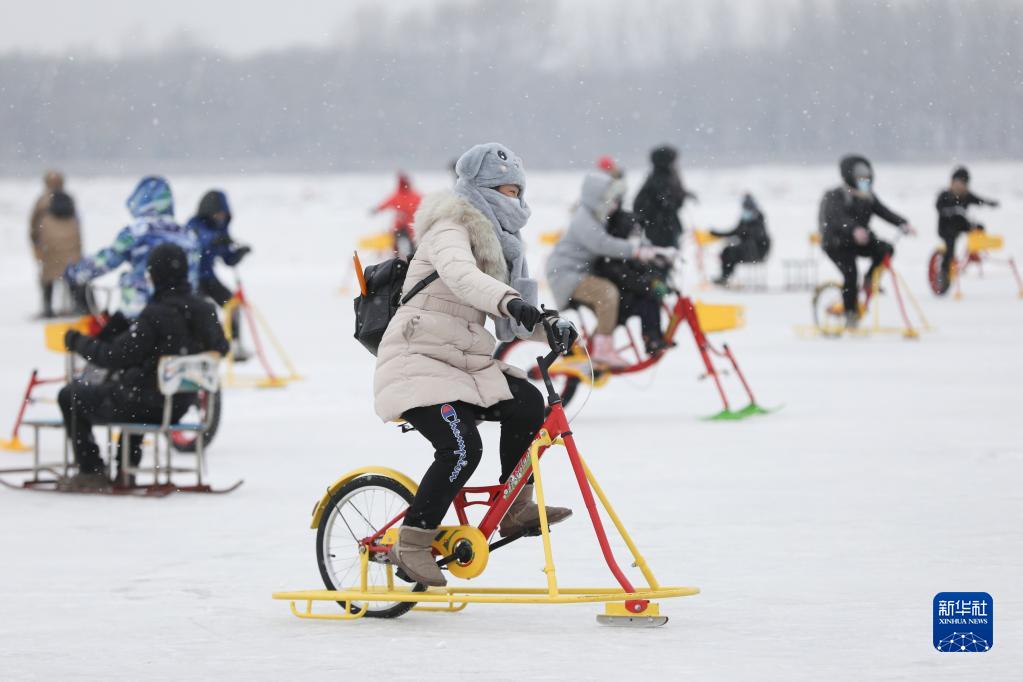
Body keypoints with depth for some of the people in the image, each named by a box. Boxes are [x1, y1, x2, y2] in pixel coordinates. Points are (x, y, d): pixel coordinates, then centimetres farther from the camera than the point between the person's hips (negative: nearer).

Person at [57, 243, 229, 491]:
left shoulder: (155, 316, -25)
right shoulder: (206, 311, -4)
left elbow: (113, 357, -20)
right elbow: (220, 348, 15)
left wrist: (79, 342, -3)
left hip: (144, 406, -7)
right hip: (179, 406, 7)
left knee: (70, 395, 15)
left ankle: (91, 472, 15)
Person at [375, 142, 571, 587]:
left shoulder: (495, 242, 19)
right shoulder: (451, 230, -11)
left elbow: (509, 321, 18)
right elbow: (460, 276, -34)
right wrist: (511, 302, -50)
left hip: (462, 364, 9)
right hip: (416, 364, -8)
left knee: (526, 403, -13)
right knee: (461, 449, -25)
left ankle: (516, 508, -1)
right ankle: (412, 545, -16)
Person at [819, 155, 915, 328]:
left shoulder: (868, 197, 4)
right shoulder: (834, 197, -15)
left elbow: (884, 212, -7)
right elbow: (837, 218, -33)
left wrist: (904, 224, -26)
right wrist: (854, 229, -53)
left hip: (860, 241, 6)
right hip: (837, 244, -6)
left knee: (885, 249, -19)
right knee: (850, 273, -26)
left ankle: (870, 281, 2)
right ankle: (850, 313, -12)